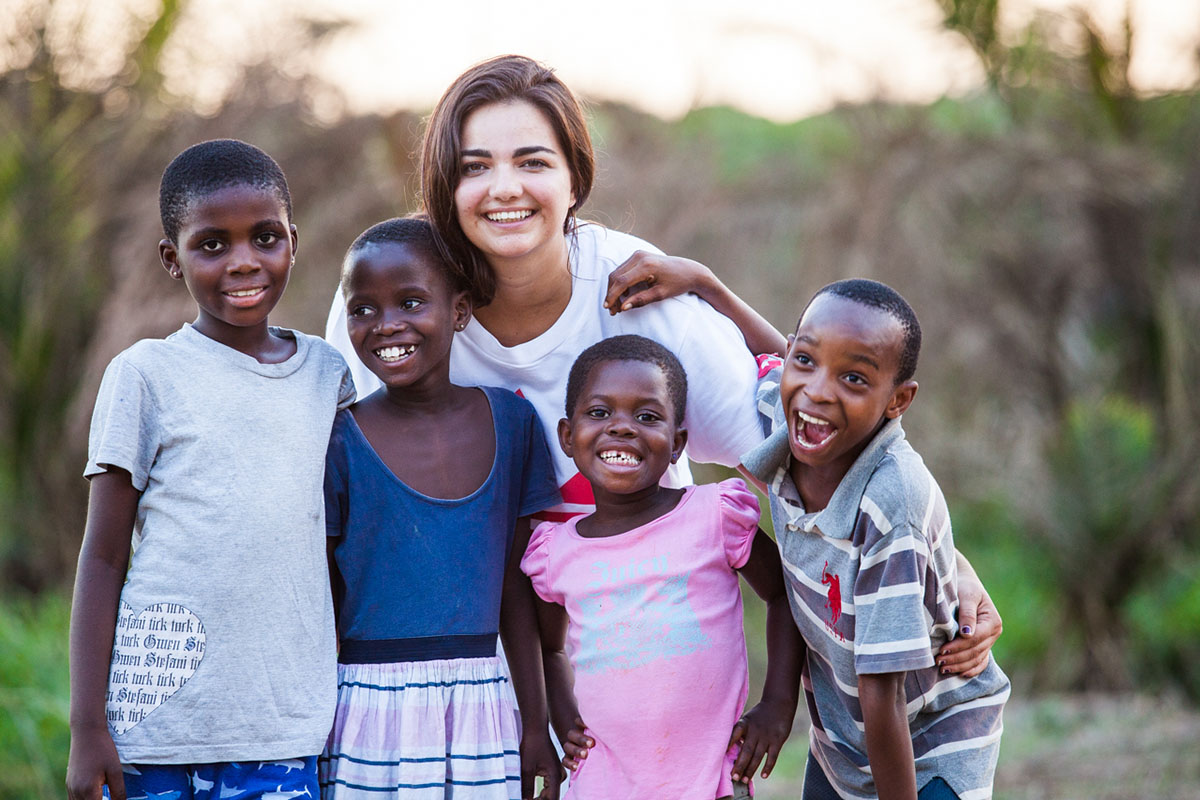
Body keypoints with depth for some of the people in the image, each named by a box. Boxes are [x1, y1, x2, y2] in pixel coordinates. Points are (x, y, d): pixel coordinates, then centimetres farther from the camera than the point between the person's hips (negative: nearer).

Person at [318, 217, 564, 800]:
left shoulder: (512, 421, 4)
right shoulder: (341, 442, -5)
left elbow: (516, 588, 9)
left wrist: (536, 724, 10)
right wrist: (311, 744, -3)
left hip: (483, 710, 3)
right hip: (372, 711, -3)